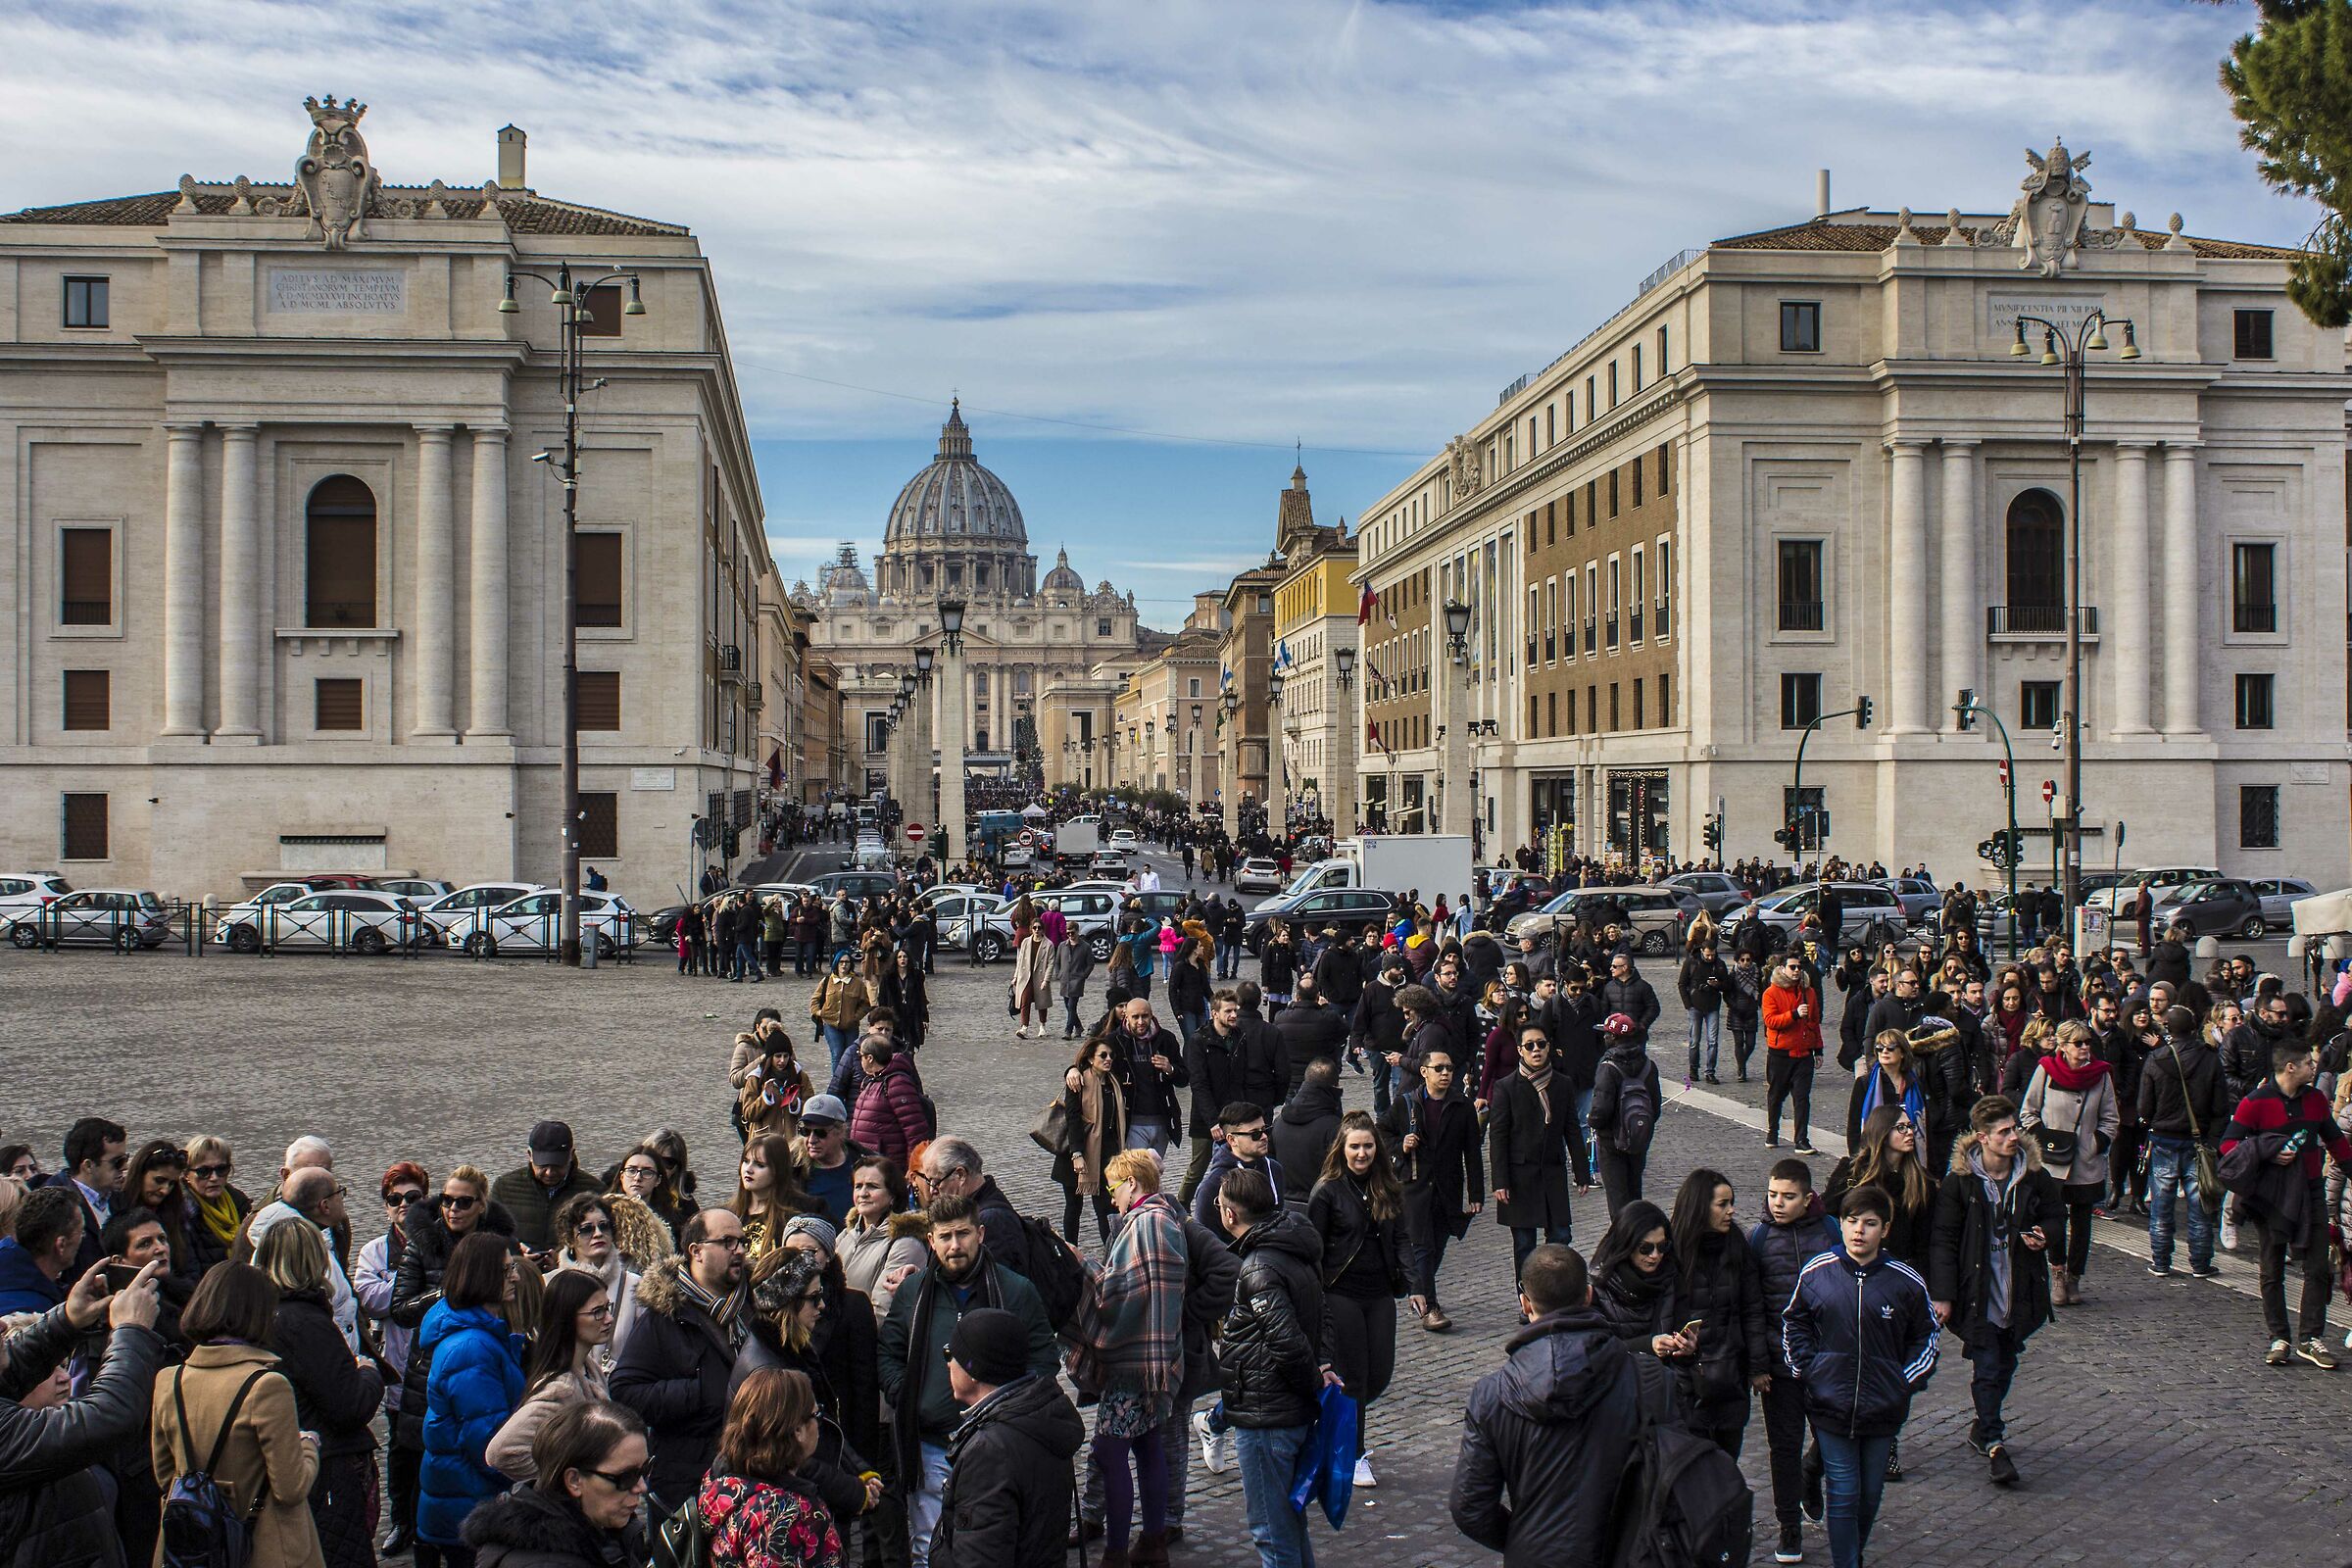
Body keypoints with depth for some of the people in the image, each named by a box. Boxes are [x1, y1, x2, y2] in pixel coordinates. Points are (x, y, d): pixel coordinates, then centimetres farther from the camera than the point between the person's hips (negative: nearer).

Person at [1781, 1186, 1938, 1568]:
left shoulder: (1907, 1282, -6)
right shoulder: (1816, 1272, -5)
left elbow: (1925, 1336, 9)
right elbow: (1793, 1323, 9)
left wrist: (1905, 1381, 0)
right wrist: (1808, 1369, 0)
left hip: (1883, 1409, 1)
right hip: (1830, 1406, -1)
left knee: (1870, 1494, 15)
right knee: (1843, 1496, 1)